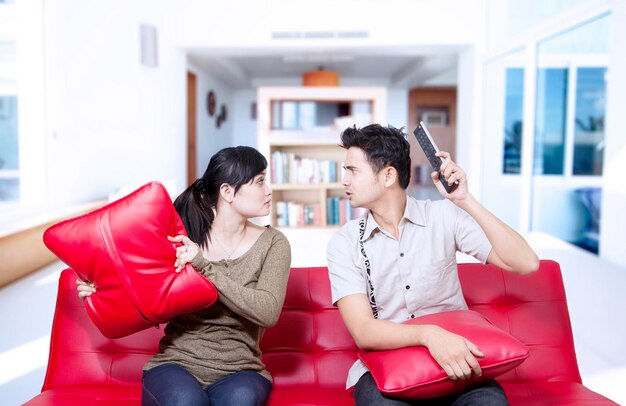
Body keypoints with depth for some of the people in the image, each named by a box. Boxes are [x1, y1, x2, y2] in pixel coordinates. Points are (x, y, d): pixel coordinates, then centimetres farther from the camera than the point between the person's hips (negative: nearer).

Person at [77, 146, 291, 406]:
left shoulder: (272, 244, -1)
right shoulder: (180, 238, -2)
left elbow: (268, 312, -16)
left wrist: (204, 266, -23)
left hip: (239, 371, 0)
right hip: (176, 364, 0)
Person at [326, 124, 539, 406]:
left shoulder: (444, 216, -2)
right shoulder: (344, 243, -4)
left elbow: (526, 264, -9)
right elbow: (363, 331, -14)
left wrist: (465, 200, -16)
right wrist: (428, 334, -32)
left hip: (453, 358, 2)